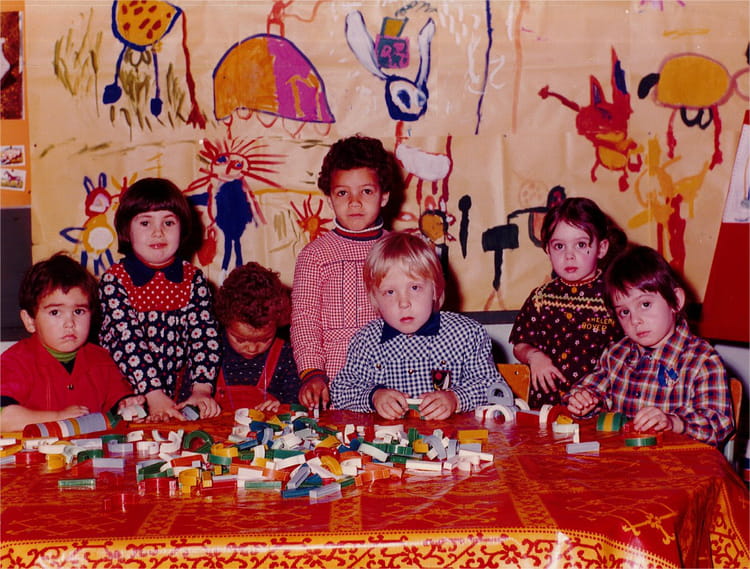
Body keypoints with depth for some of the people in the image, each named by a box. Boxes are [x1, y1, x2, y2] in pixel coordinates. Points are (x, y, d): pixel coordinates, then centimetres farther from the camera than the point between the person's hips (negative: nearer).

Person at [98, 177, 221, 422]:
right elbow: (126, 340, -12)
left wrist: (202, 389, -15)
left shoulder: (193, 278, 5)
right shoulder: (114, 280, -4)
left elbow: (205, 335, -2)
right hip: (128, 394, -2)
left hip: (181, 395, 2)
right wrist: (153, 395, -21)